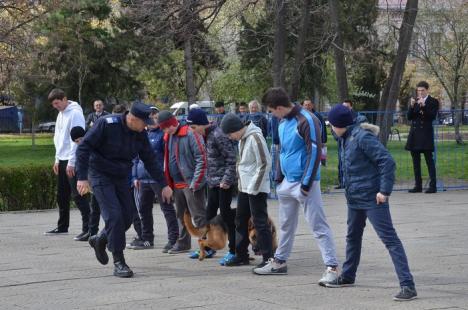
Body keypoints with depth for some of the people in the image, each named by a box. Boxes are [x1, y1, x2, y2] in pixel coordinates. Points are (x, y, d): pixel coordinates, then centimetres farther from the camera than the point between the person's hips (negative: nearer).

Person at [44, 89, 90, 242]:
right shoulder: (61, 114, 15)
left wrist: (71, 163, -20)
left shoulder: (75, 113, -13)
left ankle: (88, 228, -16)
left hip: (73, 161, -9)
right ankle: (62, 226, 27)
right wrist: (57, 160, 17)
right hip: (62, 160, 9)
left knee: (78, 195, -13)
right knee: (62, 195, 15)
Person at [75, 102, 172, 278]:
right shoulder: (106, 124, -21)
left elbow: (150, 161, 7)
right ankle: (119, 263, -8)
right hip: (101, 176, -6)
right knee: (114, 215, -16)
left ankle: (100, 240, 32)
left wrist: (164, 185, 6)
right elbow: (84, 147, -20)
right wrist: (82, 177, -25)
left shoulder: (140, 134, -3)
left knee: (127, 216, 5)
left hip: (121, 177, 6)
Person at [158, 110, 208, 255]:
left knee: (199, 216, -7)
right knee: (181, 215, 18)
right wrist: (168, 181, 14)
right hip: (177, 184, 9)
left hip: (191, 184, -9)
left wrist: (195, 183, -19)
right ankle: (183, 243, 29)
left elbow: (201, 159, -17)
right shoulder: (168, 137, 12)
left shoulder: (191, 134, -14)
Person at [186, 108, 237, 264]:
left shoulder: (218, 135, -19)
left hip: (224, 182, -9)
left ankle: (233, 250, 0)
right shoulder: (206, 135, 9)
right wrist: (209, 178, 15)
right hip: (213, 181, 9)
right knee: (210, 212, 14)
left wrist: (226, 179, -21)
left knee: (225, 212, -7)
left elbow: (231, 158, -20)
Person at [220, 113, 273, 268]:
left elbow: (265, 164, -19)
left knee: (260, 222, -5)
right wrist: (242, 184, 12)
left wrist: (254, 187, -17)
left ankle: (268, 257, 1)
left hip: (257, 189, -10)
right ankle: (241, 255, 24)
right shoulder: (242, 139, 10)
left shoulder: (255, 138, -18)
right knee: (240, 220, 14)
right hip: (244, 188, 10)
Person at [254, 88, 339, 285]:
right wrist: (279, 178, 15)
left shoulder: (306, 121, -17)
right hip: (287, 182, 9)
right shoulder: (283, 123, 10)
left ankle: (332, 267, -9)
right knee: (286, 224, 20)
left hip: (304, 182, -9)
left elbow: (315, 152, -19)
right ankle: (279, 262, 33)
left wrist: (306, 184, -19)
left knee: (318, 226, -9)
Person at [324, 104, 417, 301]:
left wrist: (385, 190, -23)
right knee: (353, 237, 23)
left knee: (389, 239, -11)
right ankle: (347, 276, 41)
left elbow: (387, 161, -23)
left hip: (372, 198, -10)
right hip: (354, 198, 10)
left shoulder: (362, 137, -20)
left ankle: (407, 285, -14)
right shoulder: (346, 138, 9)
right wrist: (349, 188, 15)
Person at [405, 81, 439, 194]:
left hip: (426, 134, -6)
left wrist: (423, 106, -21)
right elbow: (409, 117, 6)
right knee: (416, 161, 7)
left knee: (429, 160, -7)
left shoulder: (433, 102, 0)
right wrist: (412, 106, -9)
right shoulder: (414, 101, 13)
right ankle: (418, 186, 12)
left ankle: (433, 186, -7)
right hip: (414, 134, 6)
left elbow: (432, 116, -12)